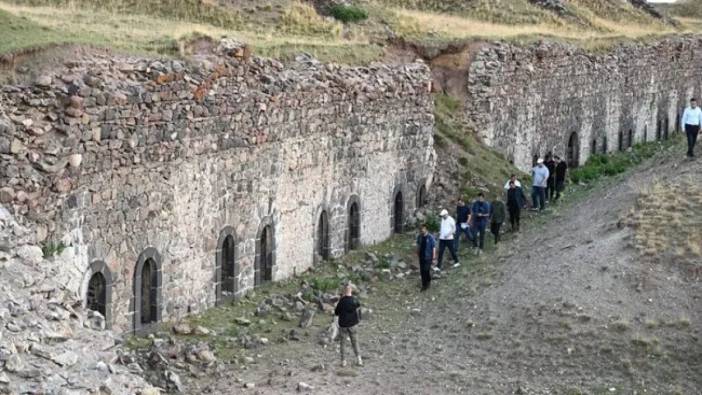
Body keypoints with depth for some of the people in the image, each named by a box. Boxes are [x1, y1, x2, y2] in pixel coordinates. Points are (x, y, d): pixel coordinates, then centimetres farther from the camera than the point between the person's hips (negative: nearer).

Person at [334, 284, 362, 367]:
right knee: (354, 341, 17)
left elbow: (336, 312, -9)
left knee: (343, 342, 9)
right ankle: (358, 358, 10)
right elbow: (358, 305, 10)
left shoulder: (342, 301, -17)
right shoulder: (354, 300, -9)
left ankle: (343, 360, 10)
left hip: (343, 325, -3)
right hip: (352, 324, 3)